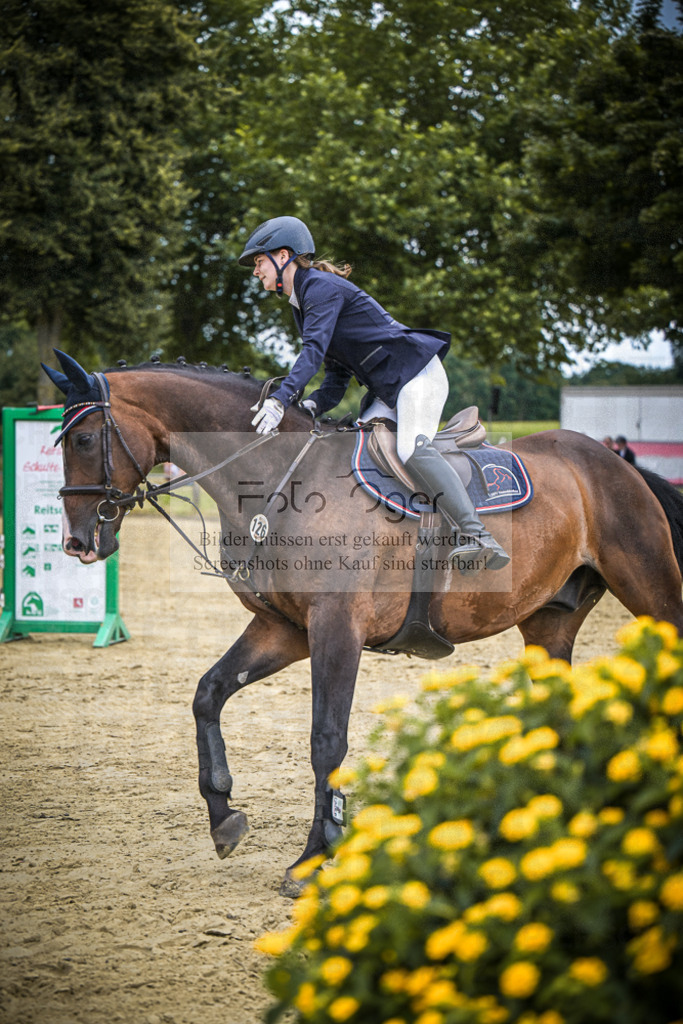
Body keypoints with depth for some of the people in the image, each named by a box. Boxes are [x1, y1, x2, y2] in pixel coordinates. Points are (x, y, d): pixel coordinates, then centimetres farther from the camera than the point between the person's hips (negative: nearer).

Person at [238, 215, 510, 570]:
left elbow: (314, 351, -28)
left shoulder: (322, 286, -12)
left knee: (412, 450, -27)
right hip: (387, 390, 11)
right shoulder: (301, 303, 18)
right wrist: (314, 405, -4)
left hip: (417, 372, -11)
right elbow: (337, 372, 16)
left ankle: (478, 537, -35)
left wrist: (281, 399, -39)